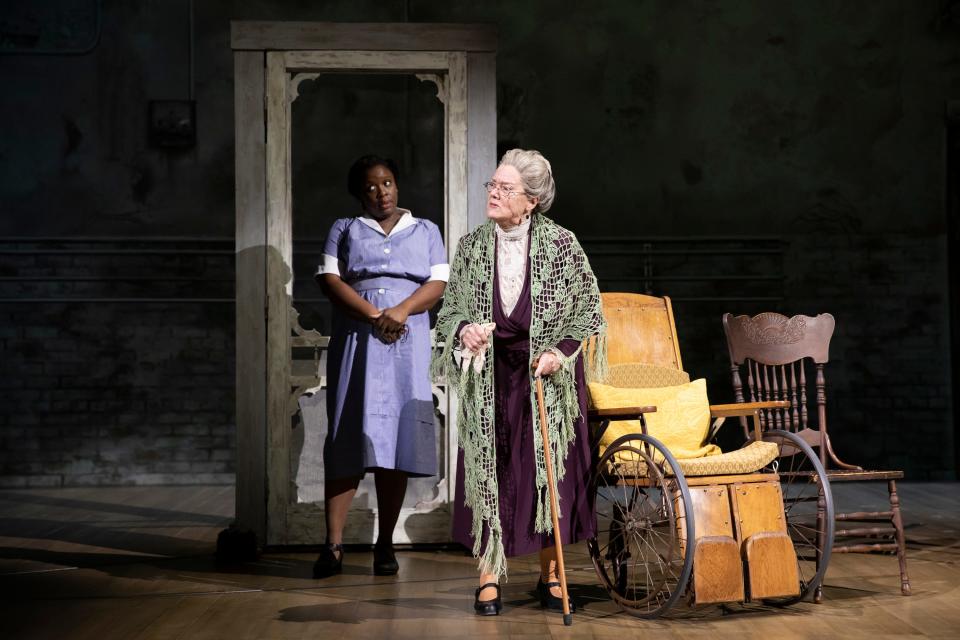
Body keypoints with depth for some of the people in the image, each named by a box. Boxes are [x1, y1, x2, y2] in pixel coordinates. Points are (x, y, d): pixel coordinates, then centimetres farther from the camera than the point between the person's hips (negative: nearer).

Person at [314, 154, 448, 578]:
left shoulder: (425, 231, 18)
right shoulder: (344, 230, 15)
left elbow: (437, 284, 6)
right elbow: (330, 280, 1)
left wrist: (401, 310, -13)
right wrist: (374, 314, -13)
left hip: (407, 346, 1)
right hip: (355, 344, -1)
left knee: (396, 443, -3)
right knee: (348, 441, -7)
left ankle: (385, 545, 3)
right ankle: (333, 545, -8)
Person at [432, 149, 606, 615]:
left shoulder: (560, 244, -8)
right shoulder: (471, 246, 0)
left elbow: (588, 305, -1)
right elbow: (449, 307, 7)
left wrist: (561, 350, -13)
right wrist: (463, 329, -15)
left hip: (546, 373, -2)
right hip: (489, 376, 2)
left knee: (549, 467, 2)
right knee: (488, 471, 0)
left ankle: (551, 575, 16)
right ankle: (489, 578, 8)